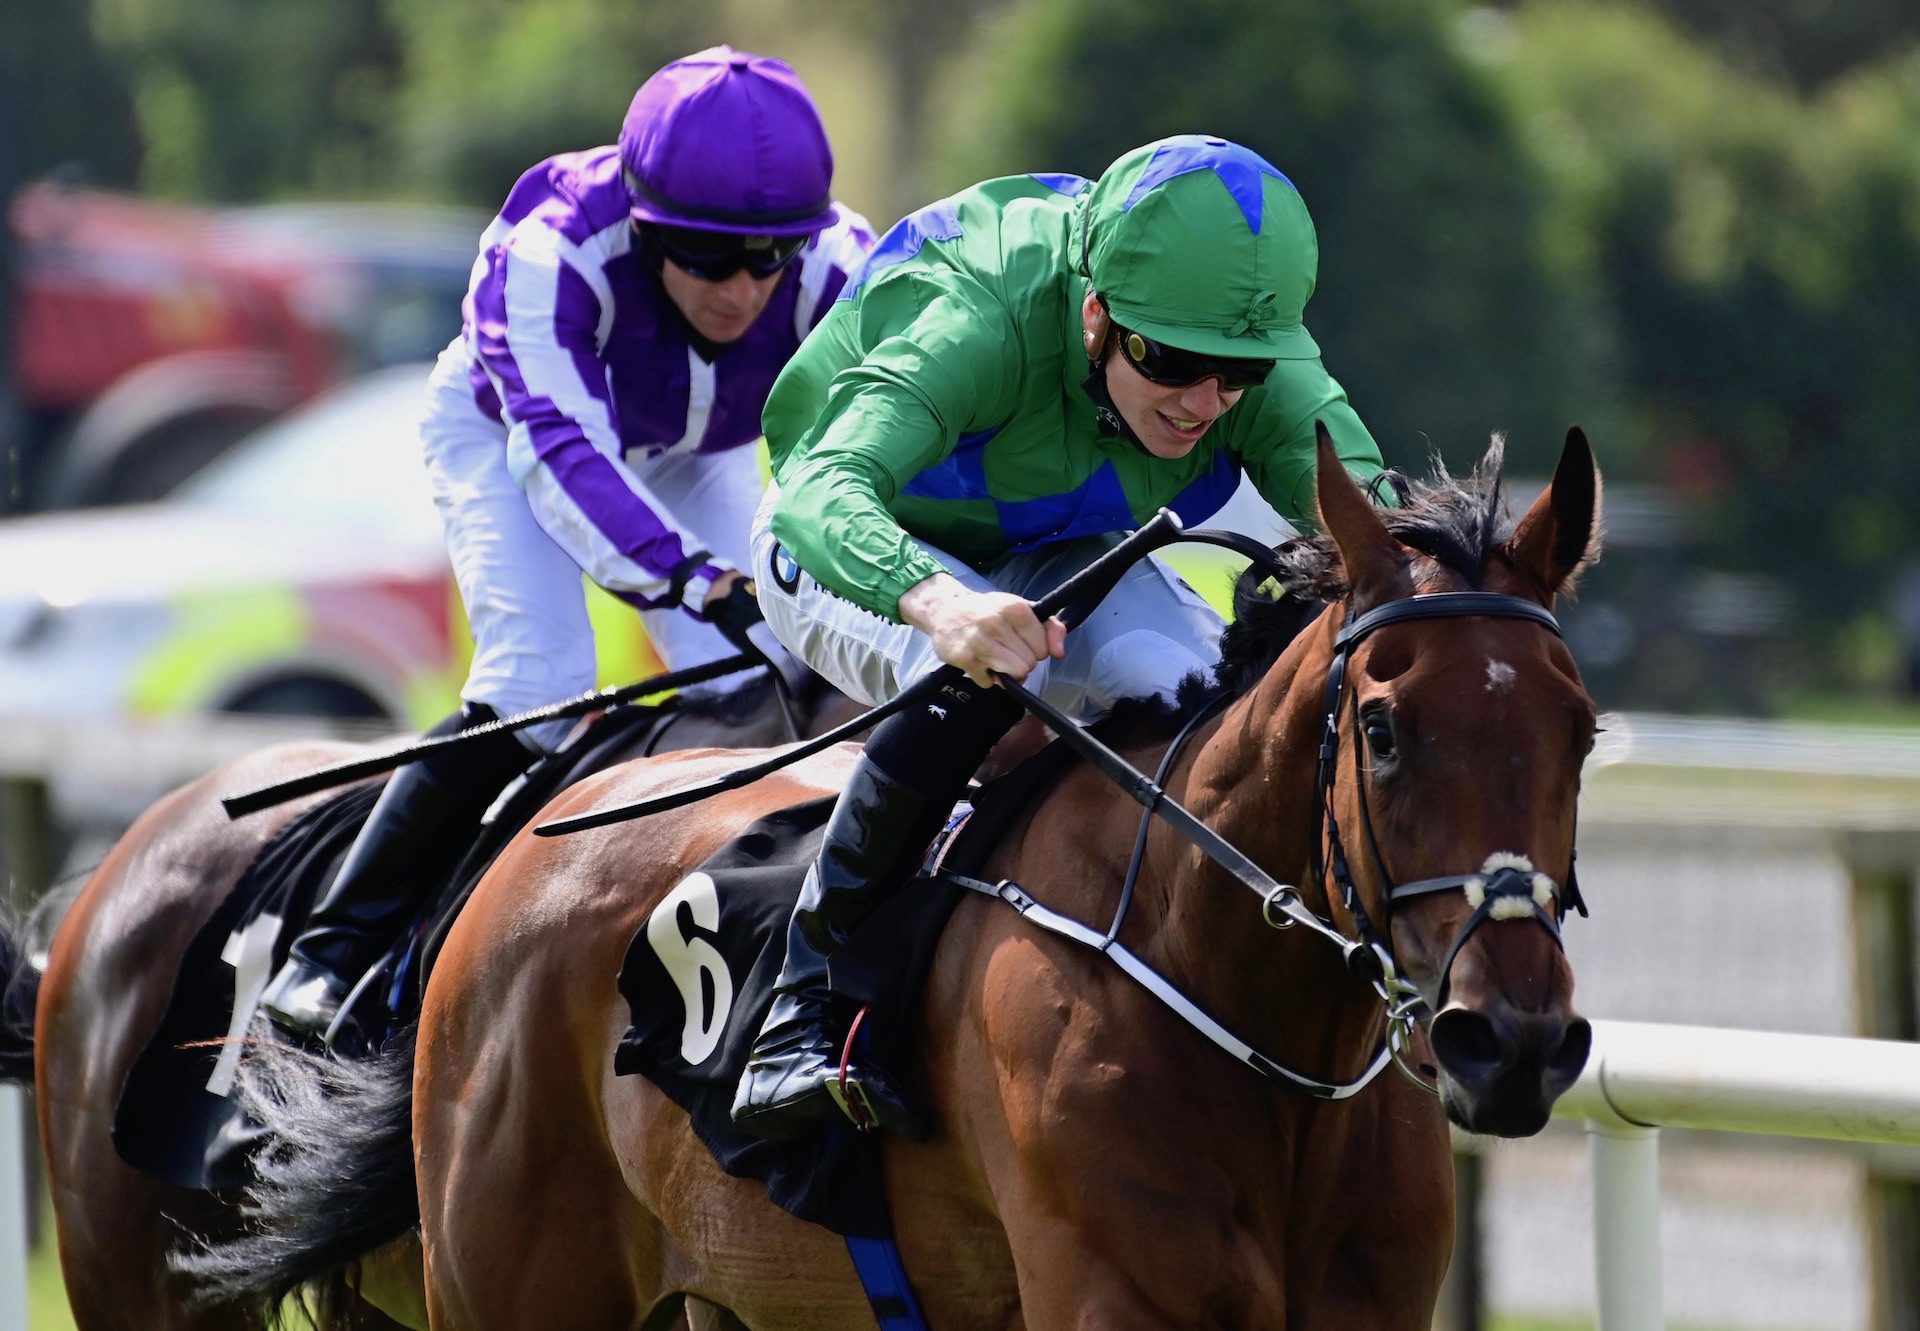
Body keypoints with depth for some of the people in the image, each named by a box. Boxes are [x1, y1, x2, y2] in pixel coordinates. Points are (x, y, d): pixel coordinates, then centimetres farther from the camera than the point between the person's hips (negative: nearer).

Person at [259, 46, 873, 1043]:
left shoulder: (832, 269, -34)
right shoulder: (552, 253, -42)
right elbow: (560, 447, -51)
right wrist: (692, 574, -65)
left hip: (692, 455, 4)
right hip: (504, 430, -4)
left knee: (753, 686, -15)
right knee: (536, 689, -23)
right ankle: (336, 947, -13)